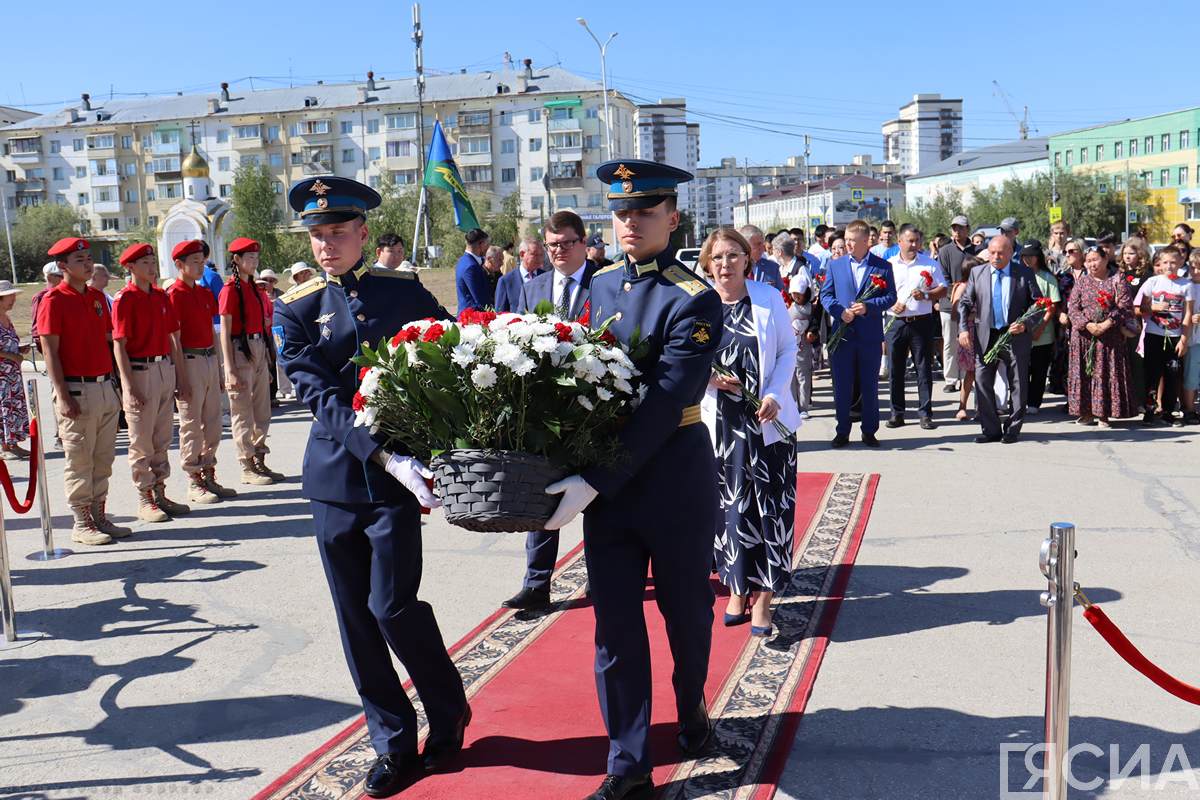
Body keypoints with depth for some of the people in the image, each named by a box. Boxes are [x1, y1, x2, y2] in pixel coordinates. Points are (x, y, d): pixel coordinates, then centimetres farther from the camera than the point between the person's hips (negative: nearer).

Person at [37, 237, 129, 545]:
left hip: (104, 387, 7)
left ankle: (99, 517, 21)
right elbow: (50, 352, -11)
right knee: (79, 462, 0)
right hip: (76, 391, -7)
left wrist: (113, 384, 16)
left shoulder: (98, 297, 13)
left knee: (103, 460, 12)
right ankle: (81, 525, 9)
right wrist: (63, 396, -17)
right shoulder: (54, 300, -8)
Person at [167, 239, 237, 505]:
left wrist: (219, 372, 17)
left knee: (213, 424, 11)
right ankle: (194, 485, 8)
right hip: (190, 362, -7)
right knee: (191, 426, 0)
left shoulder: (205, 293, 14)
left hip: (210, 360, 7)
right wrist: (181, 377, -16)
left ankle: (209, 478, 21)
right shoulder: (174, 294, -9)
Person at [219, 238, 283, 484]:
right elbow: (225, 332, -14)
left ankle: (259, 461, 20)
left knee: (262, 411, 11)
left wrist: (266, 362, 18)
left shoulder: (253, 288, 14)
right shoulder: (231, 289, -10)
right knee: (242, 413, -1)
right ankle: (247, 468, 6)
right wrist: (230, 370, -19)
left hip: (258, 351, 8)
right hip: (240, 351, -8)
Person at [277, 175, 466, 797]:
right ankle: (395, 744, 23)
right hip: (334, 478, 2)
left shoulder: (405, 291, 2)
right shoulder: (296, 309, 2)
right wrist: (385, 455, -22)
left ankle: (448, 708, 22)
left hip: (396, 473, -2)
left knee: (392, 606, -7)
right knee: (356, 617, 7)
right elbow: (321, 397, -9)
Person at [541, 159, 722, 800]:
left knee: (685, 610, 16)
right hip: (603, 480, 5)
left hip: (673, 477, -4)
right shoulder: (599, 284, 5)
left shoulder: (695, 302, -14)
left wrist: (597, 481, -27)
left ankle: (691, 707, 45)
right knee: (614, 626, 7)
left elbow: (663, 407, -22)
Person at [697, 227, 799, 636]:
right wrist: (709, 378, -14)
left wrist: (774, 394, -10)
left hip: (767, 419, 0)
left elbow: (788, 349, 4)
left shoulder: (769, 297, 0)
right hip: (721, 422, 0)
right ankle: (737, 588, 22)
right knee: (729, 504, 7)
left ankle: (763, 594, 9)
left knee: (770, 504, -1)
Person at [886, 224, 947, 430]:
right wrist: (892, 304, -9)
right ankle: (897, 413, 12)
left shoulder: (930, 263, 6)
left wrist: (926, 295, -12)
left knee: (924, 368, 1)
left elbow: (943, 290, 5)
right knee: (895, 369, 4)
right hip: (896, 322, 1)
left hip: (922, 322, -1)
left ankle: (925, 413, 6)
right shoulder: (889, 265, 7)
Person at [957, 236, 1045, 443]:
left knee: (1018, 384, 6)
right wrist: (963, 328, -6)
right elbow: (965, 302, 6)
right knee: (982, 383, -1)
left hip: (1016, 336, -1)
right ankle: (991, 430, 9)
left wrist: (1025, 323, -13)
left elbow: (1037, 302, 2)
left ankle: (1013, 429, 18)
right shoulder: (977, 273, 5)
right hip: (986, 337, 1)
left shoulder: (1024, 273, 0)